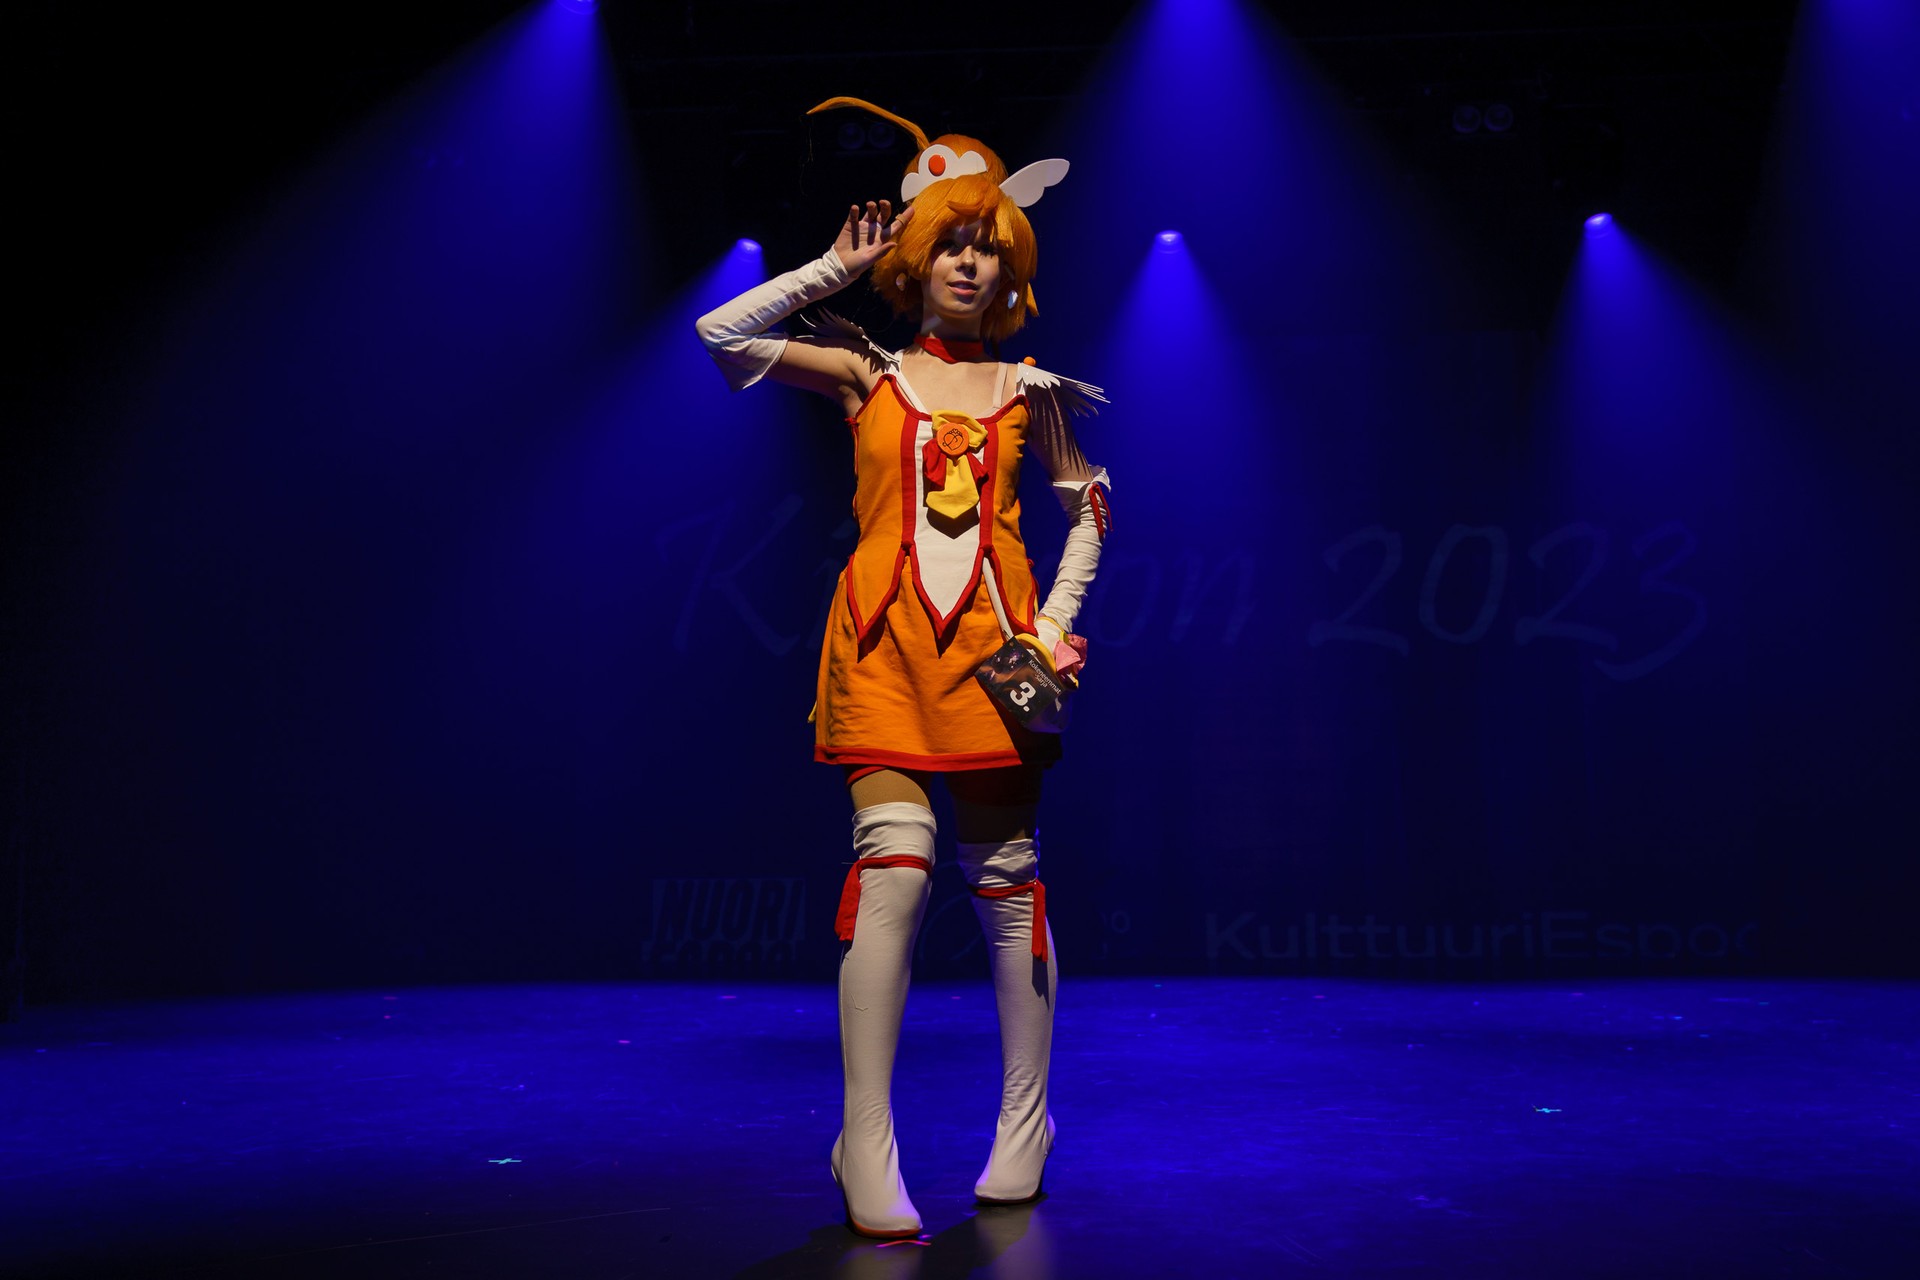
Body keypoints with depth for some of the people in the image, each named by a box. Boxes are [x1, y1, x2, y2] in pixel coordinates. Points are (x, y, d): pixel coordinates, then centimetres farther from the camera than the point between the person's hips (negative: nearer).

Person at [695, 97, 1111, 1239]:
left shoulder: (1029, 391, 12)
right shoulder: (866, 375, 10)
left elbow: (1089, 509, 19)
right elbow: (723, 333, 1)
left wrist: (1056, 623, 8)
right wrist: (839, 267, 6)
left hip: (990, 640, 1)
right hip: (886, 638, -1)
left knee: (1006, 878, 3)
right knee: (895, 864, -15)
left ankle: (1025, 1125, 16)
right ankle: (867, 1147, -11)